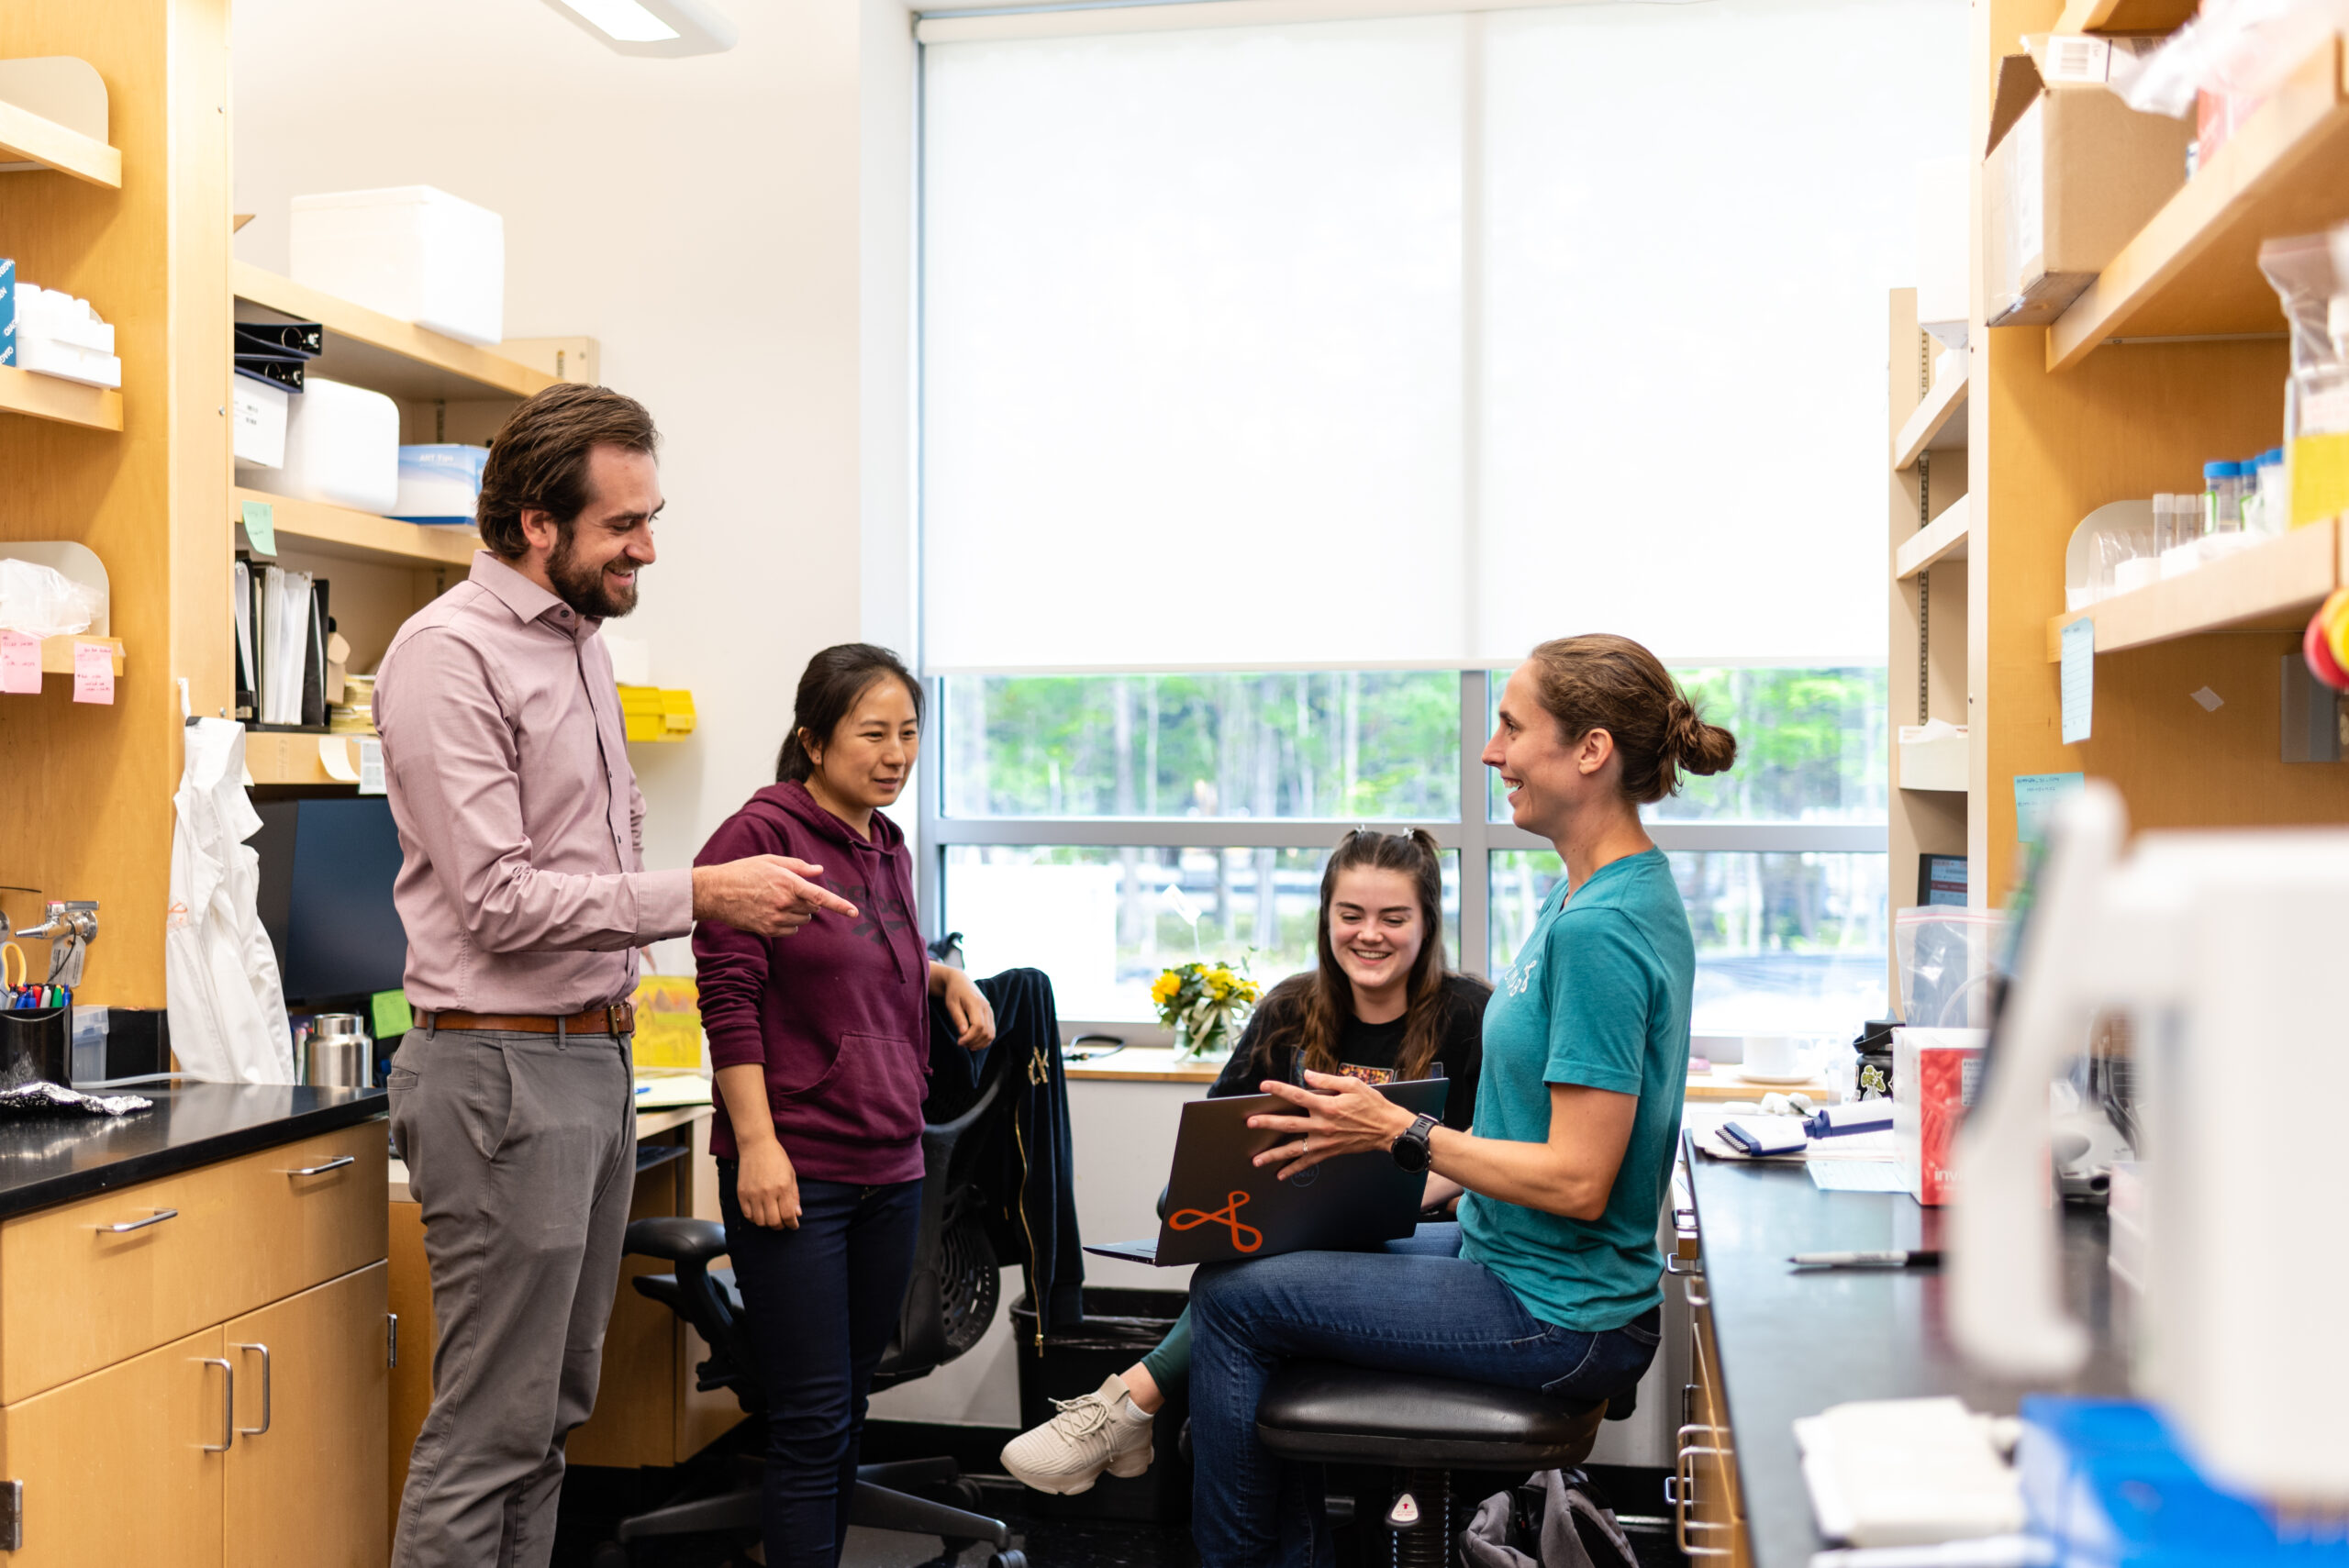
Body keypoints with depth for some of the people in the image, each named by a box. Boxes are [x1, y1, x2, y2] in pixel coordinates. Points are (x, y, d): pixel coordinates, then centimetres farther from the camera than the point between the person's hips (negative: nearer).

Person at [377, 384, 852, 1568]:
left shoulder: (580, 641, 15)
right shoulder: (449, 653, -13)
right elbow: (498, 898, -19)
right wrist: (699, 895, -19)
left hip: (595, 1058, 9)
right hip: (504, 1069, -9)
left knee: (553, 1409, 14)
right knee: (488, 1427, -4)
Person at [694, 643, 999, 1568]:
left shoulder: (888, 850, 14)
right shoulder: (760, 834, -9)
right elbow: (730, 999, -13)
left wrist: (945, 976, 9)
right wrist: (758, 1143, -20)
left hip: (890, 1169, 7)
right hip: (794, 1173, -7)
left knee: (848, 1406, 15)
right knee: (812, 1421, -3)